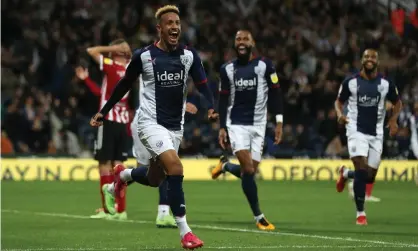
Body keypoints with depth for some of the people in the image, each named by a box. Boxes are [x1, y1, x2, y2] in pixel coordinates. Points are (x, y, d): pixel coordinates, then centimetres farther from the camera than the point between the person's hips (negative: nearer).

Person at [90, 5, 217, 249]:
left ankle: (124, 174, 52)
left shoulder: (190, 55, -2)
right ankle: (185, 231, -20)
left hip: (175, 126, 5)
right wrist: (103, 112, 9)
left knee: (154, 177, 15)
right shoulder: (144, 56, -9)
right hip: (151, 122, -5)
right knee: (175, 166, -25)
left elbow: (203, 85, -5)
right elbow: (125, 85, 4)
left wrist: (211, 107, -25)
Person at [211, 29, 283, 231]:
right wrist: (222, 128, 3)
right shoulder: (227, 69, 3)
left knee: (251, 171, 1)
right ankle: (258, 217, -5)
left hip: (258, 125, 1)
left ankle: (225, 166, 35)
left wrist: (279, 122, -5)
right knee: (248, 169, -15)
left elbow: (275, 94, 0)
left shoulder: (264, 65, -3)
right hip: (236, 124, -1)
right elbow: (223, 100, 8)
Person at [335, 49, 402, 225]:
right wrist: (340, 114, -13)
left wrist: (394, 119, -3)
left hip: (376, 134, 3)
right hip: (357, 131, -3)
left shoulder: (386, 84, 1)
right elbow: (339, 101, 9)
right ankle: (360, 213, -8)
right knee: (362, 169, -19)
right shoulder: (350, 82, -3)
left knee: (370, 176, 5)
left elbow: (397, 103, 15)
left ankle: (346, 174, 39)